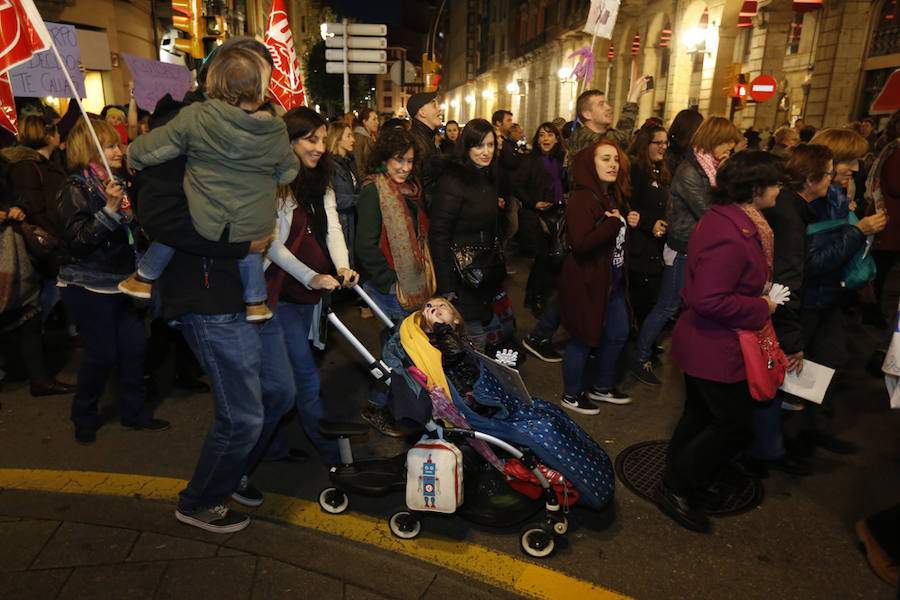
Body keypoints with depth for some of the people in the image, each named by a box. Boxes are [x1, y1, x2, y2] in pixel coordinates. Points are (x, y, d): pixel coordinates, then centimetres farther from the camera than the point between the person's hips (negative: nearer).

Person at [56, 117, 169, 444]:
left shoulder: (119, 184, 13)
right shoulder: (76, 189, -11)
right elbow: (79, 240, -23)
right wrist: (110, 208, -30)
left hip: (120, 283, 7)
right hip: (87, 289, -7)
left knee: (135, 345, 5)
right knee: (102, 354, -1)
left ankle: (133, 411, 21)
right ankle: (83, 416, 23)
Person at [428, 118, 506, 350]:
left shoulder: (488, 177, 10)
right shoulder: (453, 180, -17)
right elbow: (438, 233, -20)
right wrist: (445, 285, -21)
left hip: (486, 270, 8)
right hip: (462, 272, -8)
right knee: (476, 340, -1)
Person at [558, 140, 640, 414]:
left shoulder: (616, 196, 10)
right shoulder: (581, 200, -20)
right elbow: (580, 243, -32)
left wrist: (631, 222, 2)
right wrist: (613, 223, -23)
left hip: (614, 281, 9)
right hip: (587, 283, -9)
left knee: (618, 334, 18)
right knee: (584, 339, 4)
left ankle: (601, 387, 38)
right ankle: (571, 395, 24)